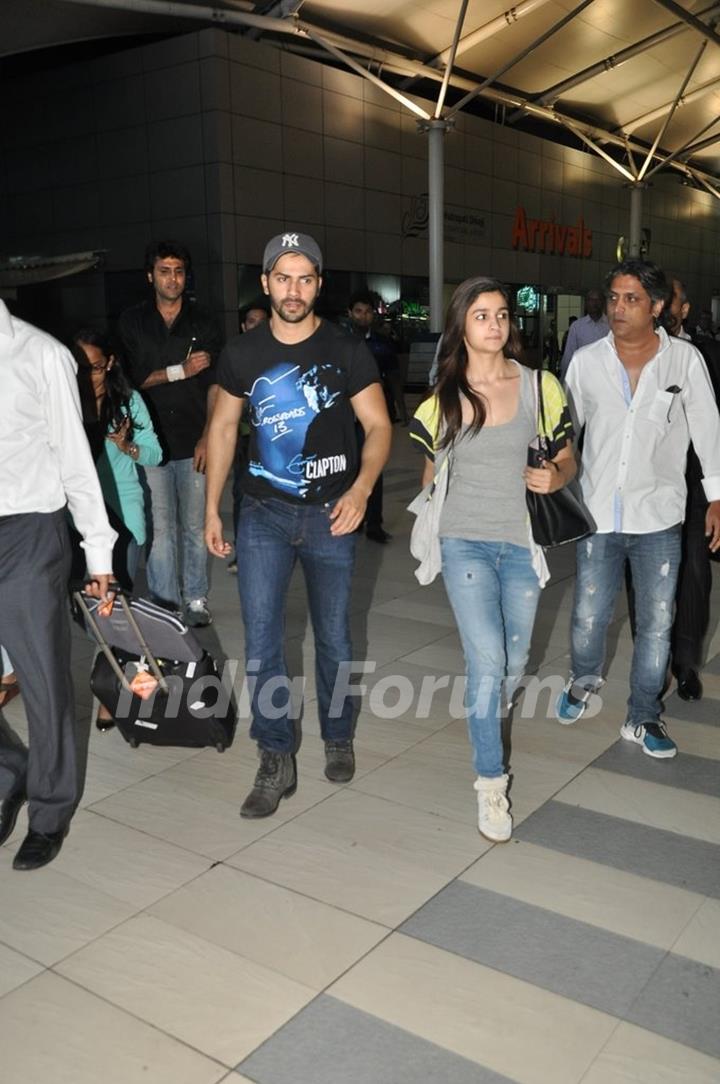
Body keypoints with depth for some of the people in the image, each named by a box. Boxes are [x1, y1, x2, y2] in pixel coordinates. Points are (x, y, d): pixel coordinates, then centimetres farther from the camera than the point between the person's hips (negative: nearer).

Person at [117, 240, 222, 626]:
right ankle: (164, 604, 11)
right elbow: (132, 378, 1)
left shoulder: (203, 323, 7)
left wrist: (207, 438, -5)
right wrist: (181, 370, -10)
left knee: (195, 526, 5)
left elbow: (215, 385, 3)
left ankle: (196, 600, 17)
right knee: (159, 528, 1)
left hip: (194, 444, 0)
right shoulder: (132, 322, 7)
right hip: (151, 441, 0)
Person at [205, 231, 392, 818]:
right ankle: (276, 761, 12)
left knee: (334, 636, 11)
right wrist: (212, 509, 6)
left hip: (330, 514, -1)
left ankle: (338, 738, 32)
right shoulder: (242, 353, 3)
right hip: (263, 513, 2)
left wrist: (361, 488, -22)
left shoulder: (347, 351, -4)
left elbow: (378, 426, -4)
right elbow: (223, 427, 10)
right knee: (261, 638, -2)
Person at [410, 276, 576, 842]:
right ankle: (491, 782, 5)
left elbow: (568, 459, 7)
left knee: (513, 666, 13)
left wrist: (556, 477, -13)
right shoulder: (444, 396, 1)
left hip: (522, 542, 2)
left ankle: (484, 726, 46)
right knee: (488, 663, -11)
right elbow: (431, 469, 14)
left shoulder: (540, 386, 0)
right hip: (466, 543, -1)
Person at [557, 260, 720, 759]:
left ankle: (643, 717, 25)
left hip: (659, 516, 0)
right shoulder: (586, 361, -1)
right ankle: (585, 680, 38)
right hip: (599, 513, 1)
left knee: (656, 624, 7)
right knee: (588, 619, 6)